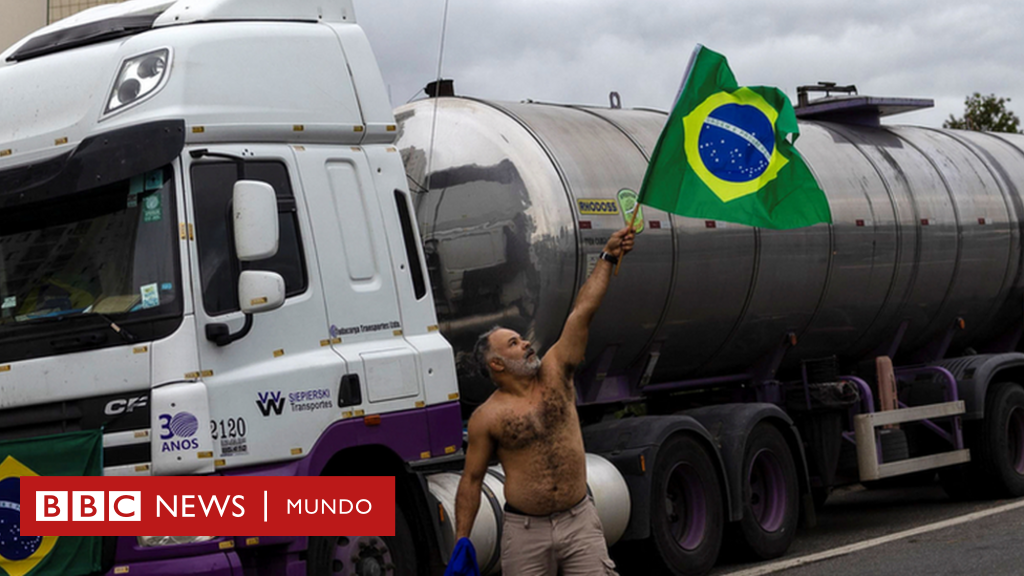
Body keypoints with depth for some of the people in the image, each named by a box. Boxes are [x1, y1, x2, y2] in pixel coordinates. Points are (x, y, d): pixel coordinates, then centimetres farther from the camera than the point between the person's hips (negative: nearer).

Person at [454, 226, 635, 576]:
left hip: (579, 521, 2)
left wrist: (608, 258, -4)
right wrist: (461, 543, -5)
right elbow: (471, 480, 0)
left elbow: (583, 312, -1)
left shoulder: (554, 374, 4)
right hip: (525, 530, -2)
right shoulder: (487, 418, -4)